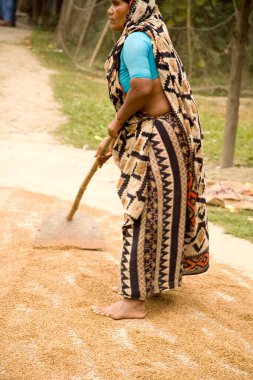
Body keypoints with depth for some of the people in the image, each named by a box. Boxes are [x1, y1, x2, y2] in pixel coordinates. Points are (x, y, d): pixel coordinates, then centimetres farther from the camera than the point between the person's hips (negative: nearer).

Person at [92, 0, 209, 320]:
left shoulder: (134, 39, -13)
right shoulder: (149, 39, 17)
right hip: (157, 135, 10)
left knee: (141, 216, -5)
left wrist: (118, 121, -12)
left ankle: (133, 301, 1)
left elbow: (142, 88, -28)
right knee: (157, 213, 19)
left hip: (155, 139, -10)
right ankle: (151, 282, 33)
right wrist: (115, 144, 21)